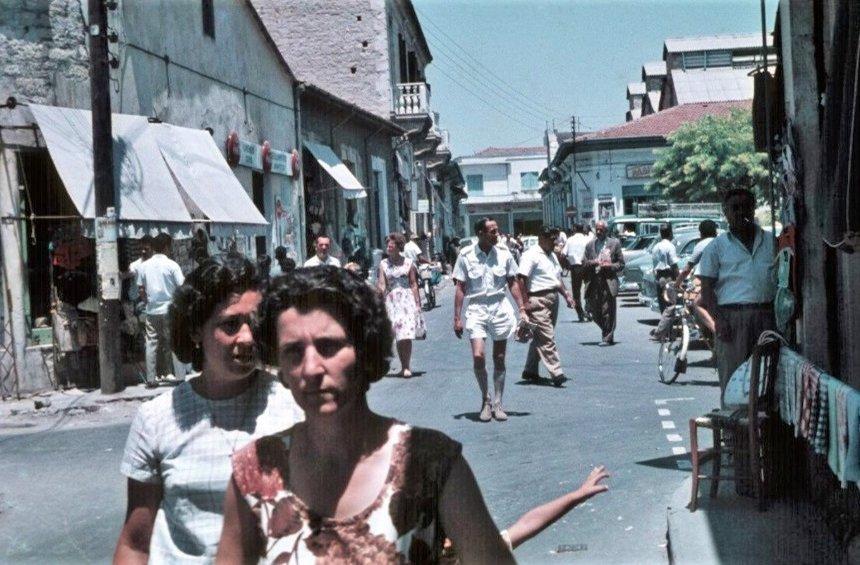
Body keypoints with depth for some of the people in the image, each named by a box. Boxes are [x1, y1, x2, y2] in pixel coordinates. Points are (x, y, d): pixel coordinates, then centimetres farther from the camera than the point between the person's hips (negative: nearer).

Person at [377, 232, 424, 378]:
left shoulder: (408, 262, 6)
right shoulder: (383, 264, 9)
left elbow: (414, 284, 5)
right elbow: (381, 284, 3)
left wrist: (417, 303, 0)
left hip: (407, 298, -1)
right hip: (391, 300, 1)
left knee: (407, 335, -10)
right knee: (399, 336, 2)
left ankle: (406, 367, -7)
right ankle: (404, 366, 12)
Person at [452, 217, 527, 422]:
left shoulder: (504, 253, 1)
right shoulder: (466, 255, -4)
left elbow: (513, 283, 10)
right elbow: (460, 288, -1)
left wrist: (522, 308, 4)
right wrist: (457, 318, -4)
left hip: (500, 308, 2)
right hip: (476, 309, -2)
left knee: (499, 359, 6)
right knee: (478, 356, -14)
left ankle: (497, 404, 17)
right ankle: (486, 399, 7)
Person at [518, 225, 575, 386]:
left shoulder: (552, 256, 19)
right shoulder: (531, 255, -11)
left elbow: (558, 278, 27)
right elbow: (521, 279, -18)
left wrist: (566, 295, 16)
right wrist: (525, 302, -22)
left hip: (553, 299, 9)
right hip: (538, 300, -9)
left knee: (540, 338, 13)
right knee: (547, 338, -12)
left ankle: (530, 371, 22)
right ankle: (556, 373, -17)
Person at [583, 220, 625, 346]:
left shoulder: (614, 243, 4)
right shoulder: (590, 245, 13)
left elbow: (621, 264, 5)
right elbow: (584, 263, 12)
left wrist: (609, 266, -13)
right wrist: (591, 263, -9)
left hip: (608, 282, -4)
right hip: (594, 282, 4)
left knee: (608, 312, -4)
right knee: (594, 311, 5)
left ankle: (607, 338, 4)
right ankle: (607, 334, 25)